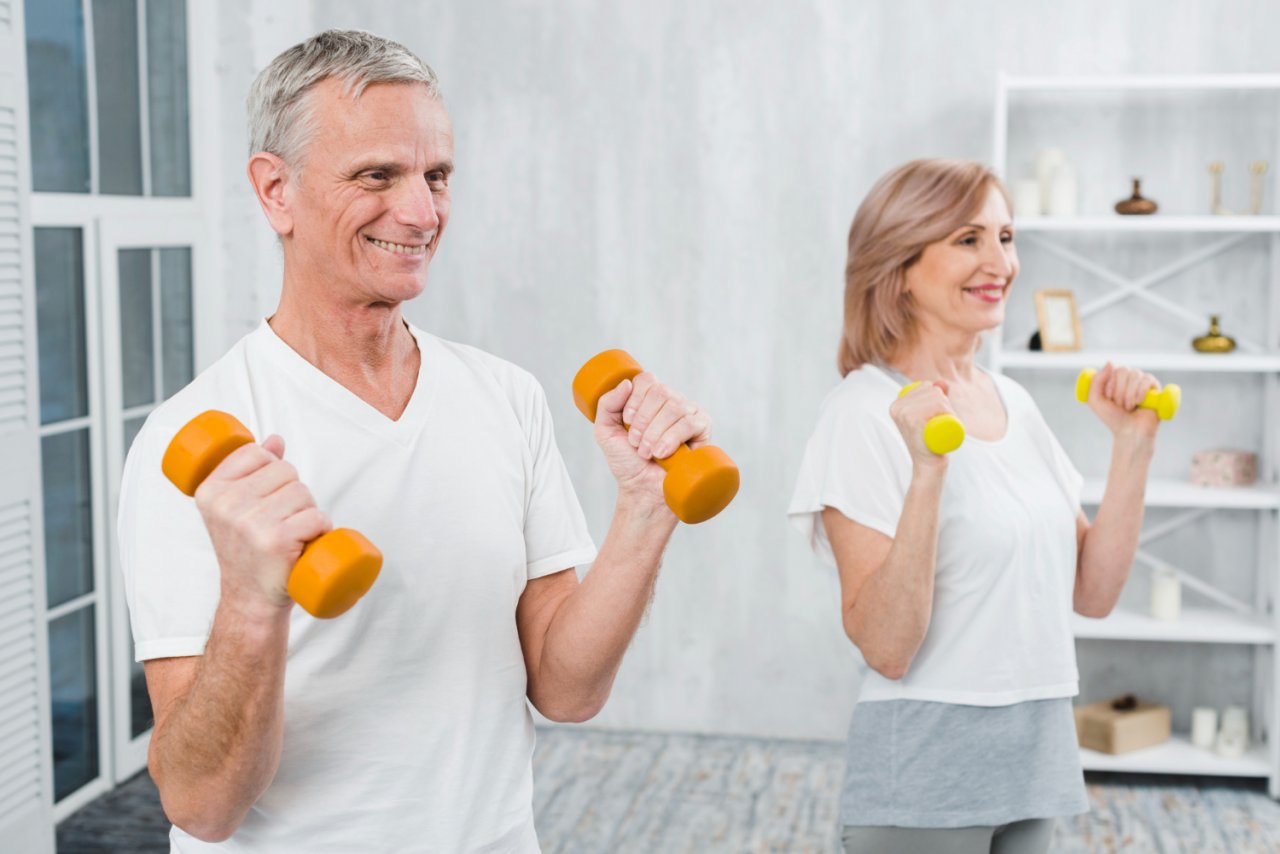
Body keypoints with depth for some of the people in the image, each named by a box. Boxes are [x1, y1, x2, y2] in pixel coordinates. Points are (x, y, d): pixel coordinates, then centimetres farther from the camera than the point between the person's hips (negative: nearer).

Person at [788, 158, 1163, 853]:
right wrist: (926, 469, -28)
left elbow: (1092, 593, 6)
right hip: (925, 776, -6)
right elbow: (885, 648, -19)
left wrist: (1133, 443, -2)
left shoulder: (1013, 403, 7)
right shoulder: (866, 412, -14)